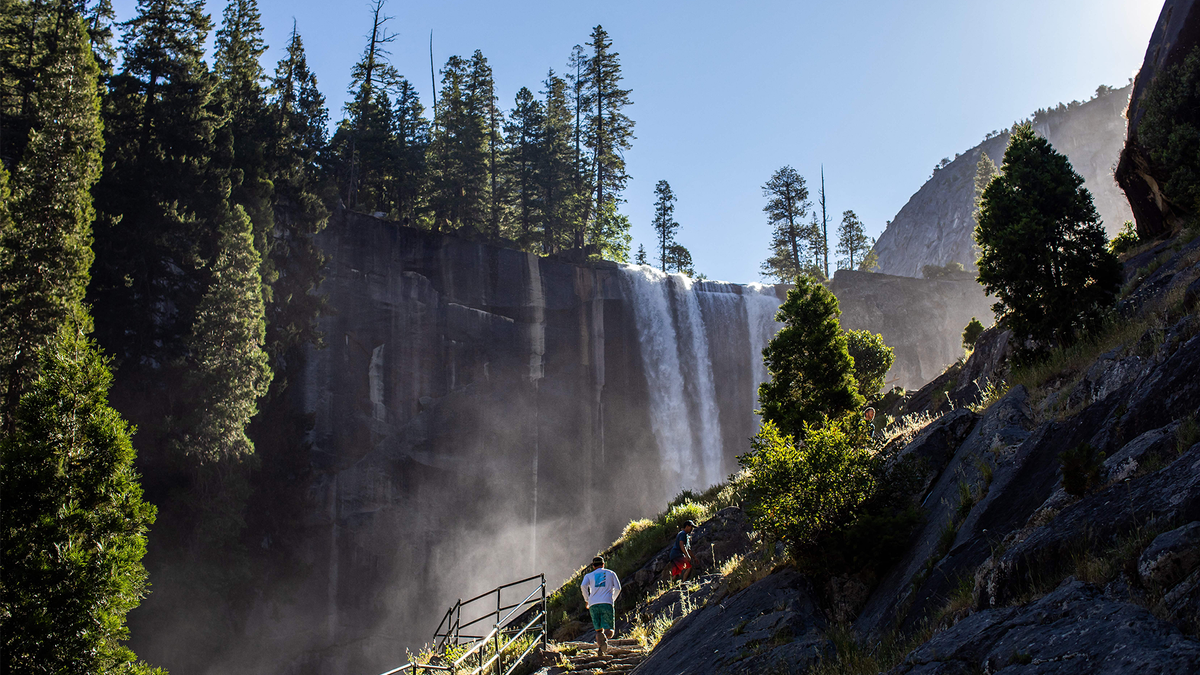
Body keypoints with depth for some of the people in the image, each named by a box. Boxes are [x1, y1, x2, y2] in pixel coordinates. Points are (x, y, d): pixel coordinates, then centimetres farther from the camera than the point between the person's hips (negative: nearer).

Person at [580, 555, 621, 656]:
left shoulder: (589, 575, 18)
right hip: (607, 603, -1)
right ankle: (605, 639, -33)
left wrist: (587, 600, 9)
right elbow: (617, 588, 10)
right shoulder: (611, 573, 19)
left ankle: (600, 649, -13)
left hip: (593, 604, 2)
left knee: (598, 630, 10)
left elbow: (583, 586, -2)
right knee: (610, 630, 0)